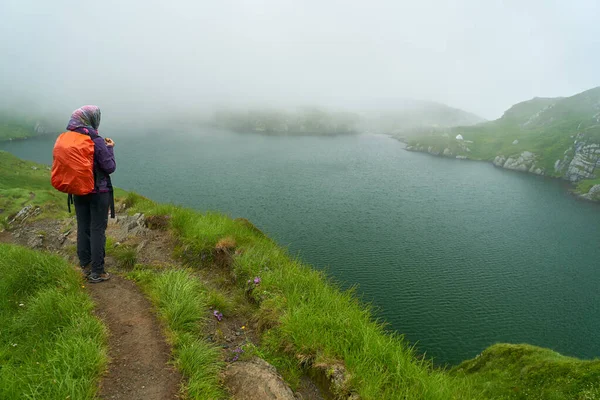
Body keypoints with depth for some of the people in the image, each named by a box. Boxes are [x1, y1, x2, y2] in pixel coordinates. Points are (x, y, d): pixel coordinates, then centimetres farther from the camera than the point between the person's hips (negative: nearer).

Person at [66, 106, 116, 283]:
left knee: (83, 228, 15)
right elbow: (110, 168, -14)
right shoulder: (97, 142, -19)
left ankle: (85, 265, 27)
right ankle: (97, 272, 8)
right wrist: (110, 149, -1)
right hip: (98, 192, -6)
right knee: (97, 230, 1)